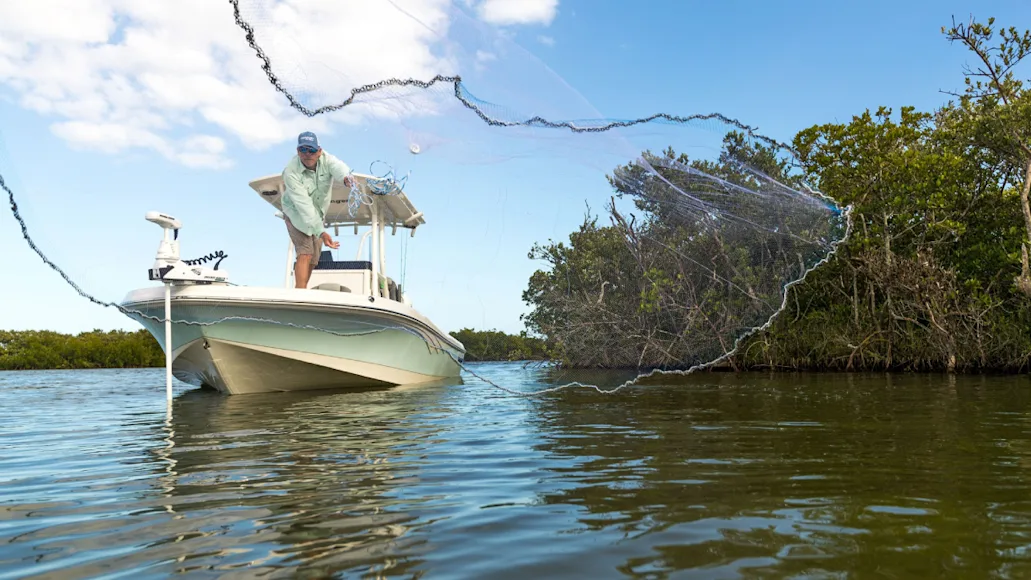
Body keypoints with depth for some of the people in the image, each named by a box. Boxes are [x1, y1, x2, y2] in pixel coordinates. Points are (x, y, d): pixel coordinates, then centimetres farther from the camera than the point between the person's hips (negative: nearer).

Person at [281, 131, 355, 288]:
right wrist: (321, 232, -42)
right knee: (305, 254, -21)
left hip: (319, 214, 5)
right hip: (297, 214, -5)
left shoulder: (325, 158, -19)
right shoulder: (291, 172, -29)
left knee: (313, 259, 10)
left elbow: (337, 166, -44)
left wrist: (346, 177, -70)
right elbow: (304, 205, -35)